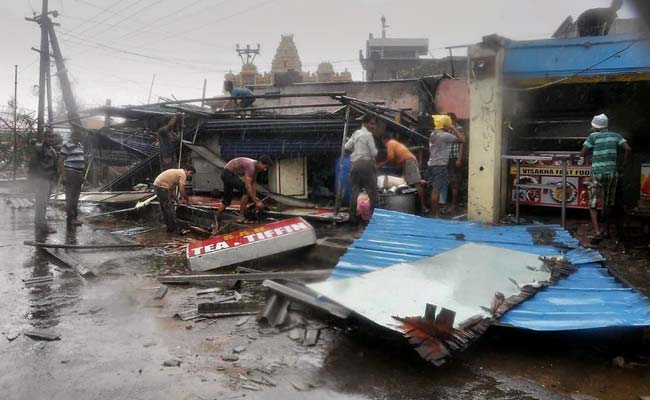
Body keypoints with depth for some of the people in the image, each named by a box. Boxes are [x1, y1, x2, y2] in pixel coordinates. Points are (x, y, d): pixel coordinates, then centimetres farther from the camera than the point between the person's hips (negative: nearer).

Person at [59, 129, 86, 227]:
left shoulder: (80, 145, 15)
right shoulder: (67, 145, -10)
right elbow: (61, 160, -12)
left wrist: (82, 175, 21)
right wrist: (63, 175, -17)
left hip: (79, 174, 8)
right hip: (70, 173, -8)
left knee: (76, 197, 15)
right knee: (70, 197, -6)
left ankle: (74, 217, 24)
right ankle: (70, 218, 0)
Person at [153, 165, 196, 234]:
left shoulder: (178, 172, 23)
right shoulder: (182, 174, -8)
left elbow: (172, 189, 24)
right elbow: (181, 190, -13)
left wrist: (177, 200, 21)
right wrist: (187, 199, 2)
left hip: (157, 185, 11)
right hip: (161, 186, -11)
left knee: (165, 209, 17)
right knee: (169, 209, -4)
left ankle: (170, 228, 26)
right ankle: (175, 229, 1)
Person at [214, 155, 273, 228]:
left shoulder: (255, 166, 2)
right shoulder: (251, 166, -28)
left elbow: (252, 183, 10)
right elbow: (248, 186, -32)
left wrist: (255, 197, 7)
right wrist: (256, 202, -29)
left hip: (226, 175, 10)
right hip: (229, 173, -10)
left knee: (226, 200, 17)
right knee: (246, 190, -19)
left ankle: (216, 221, 27)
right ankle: (241, 217, -13)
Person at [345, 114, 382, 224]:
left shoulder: (356, 133, 13)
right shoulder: (368, 134, -7)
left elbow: (346, 147, 9)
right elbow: (374, 153, -10)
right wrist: (376, 150, 11)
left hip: (354, 163, 6)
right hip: (366, 163, -6)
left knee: (354, 191, 6)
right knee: (372, 191, 2)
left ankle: (353, 216, 7)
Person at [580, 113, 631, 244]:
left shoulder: (593, 136, -3)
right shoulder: (615, 136, 8)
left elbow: (582, 154, -4)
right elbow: (628, 149, -2)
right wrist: (623, 166, 5)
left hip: (597, 173, -4)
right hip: (612, 172, 4)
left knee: (593, 205, 0)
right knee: (608, 204, 17)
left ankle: (597, 232, -16)